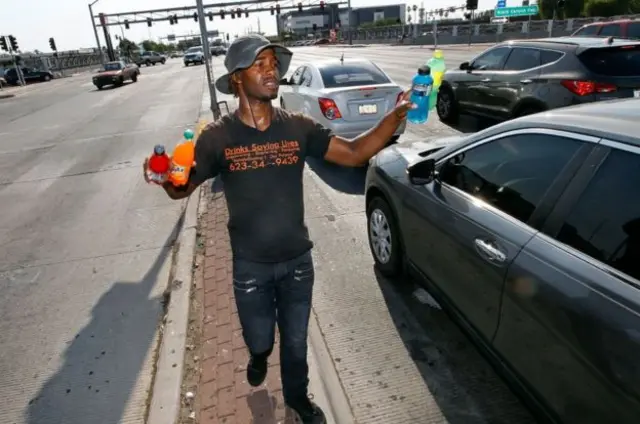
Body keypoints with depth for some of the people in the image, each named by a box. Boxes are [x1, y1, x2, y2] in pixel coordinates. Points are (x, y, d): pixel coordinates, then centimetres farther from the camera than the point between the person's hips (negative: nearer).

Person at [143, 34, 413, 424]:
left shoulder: (298, 127, -8)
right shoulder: (218, 136, -12)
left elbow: (354, 153, -7)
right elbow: (183, 187, -6)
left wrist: (395, 117, -20)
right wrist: (165, 179, -30)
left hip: (297, 260, 2)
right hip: (250, 265, -1)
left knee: (296, 340, 19)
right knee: (259, 338, 18)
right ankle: (260, 355, 58)